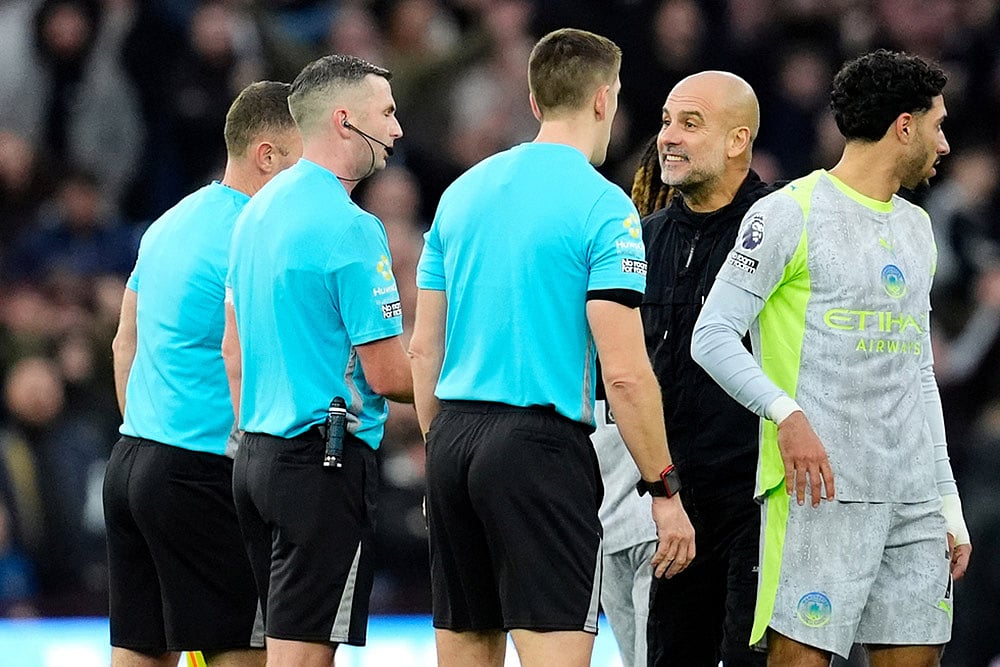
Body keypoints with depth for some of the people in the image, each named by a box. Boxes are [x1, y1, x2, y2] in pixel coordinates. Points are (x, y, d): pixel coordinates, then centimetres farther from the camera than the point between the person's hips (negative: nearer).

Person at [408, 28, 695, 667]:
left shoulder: (463, 192, 12)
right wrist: (665, 491, -6)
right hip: (542, 445, -7)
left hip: (453, 436, 7)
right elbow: (625, 373, -13)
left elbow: (424, 348, 15)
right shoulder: (602, 206, -8)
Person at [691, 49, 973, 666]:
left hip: (915, 499, 7)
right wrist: (787, 413, -23)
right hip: (823, 491, -7)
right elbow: (713, 337, -8)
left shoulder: (916, 228, 21)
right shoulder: (792, 213, -2)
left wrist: (949, 503, 19)